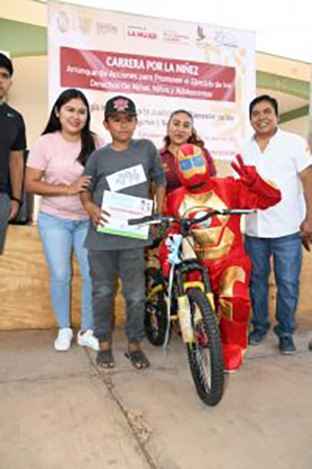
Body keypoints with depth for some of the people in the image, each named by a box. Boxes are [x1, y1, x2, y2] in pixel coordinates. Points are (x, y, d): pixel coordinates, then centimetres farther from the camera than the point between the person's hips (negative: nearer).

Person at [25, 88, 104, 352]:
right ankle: (64, 329, 23)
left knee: (93, 274, -2)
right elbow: (31, 184, -7)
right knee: (60, 275, 1)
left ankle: (87, 331, 17)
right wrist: (68, 189, -19)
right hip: (54, 220, -1)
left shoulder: (95, 142, 0)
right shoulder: (45, 143, -4)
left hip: (88, 220, 1)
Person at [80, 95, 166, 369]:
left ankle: (134, 344, 25)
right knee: (103, 292, 11)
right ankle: (104, 344, 29)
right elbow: (85, 190, 11)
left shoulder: (147, 148, 3)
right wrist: (91, 208, -8)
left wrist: (159, 213, 8)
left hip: (133, 235, 0)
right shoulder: (99, 156, 3)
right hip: (102, 236, 1)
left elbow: (160, 181, 14)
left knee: (135, 295, 5)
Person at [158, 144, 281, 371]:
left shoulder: (228, 188, 1)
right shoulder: (175, 199, 9)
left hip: (230, 261, -2)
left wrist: (252, 178, -23)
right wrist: (166, 263, 0)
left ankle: (233, 348, -3)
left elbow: (271, 197, -5)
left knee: (234, 299, -31)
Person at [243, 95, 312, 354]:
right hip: (254, 230, 4)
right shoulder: (245, 149, 10)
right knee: (257, 281, 13)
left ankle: (286, 332, 19)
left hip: (287, 229, -3)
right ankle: (259, 326, 30)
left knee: (288, 284, 2)